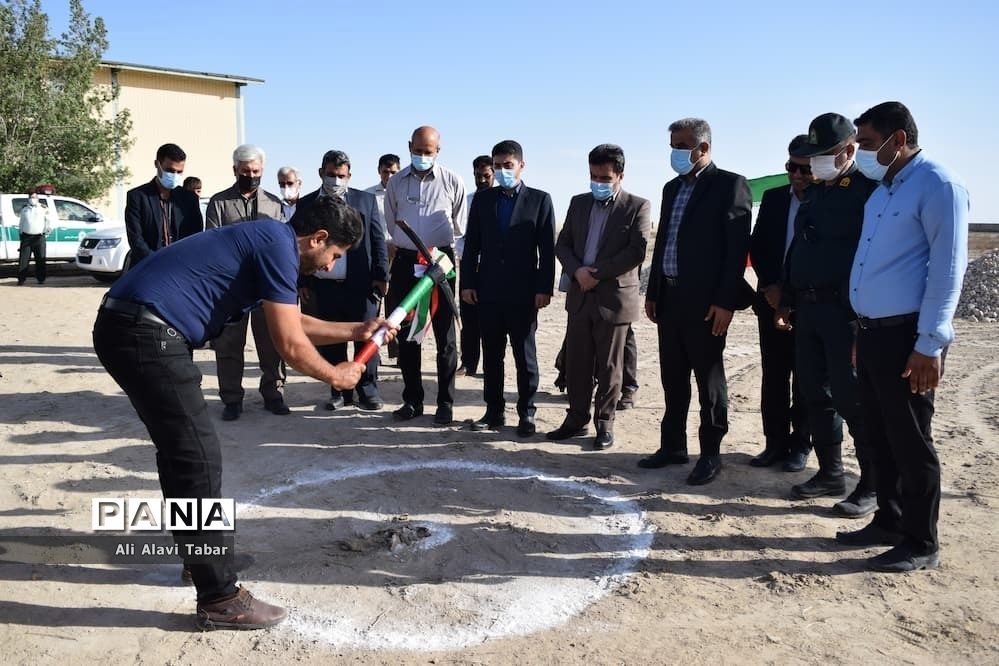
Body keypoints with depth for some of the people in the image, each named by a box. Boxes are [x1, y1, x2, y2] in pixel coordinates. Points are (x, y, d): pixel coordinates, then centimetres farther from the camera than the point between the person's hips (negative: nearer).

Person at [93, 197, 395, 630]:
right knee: (199, 458, -7)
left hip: (128, 328, 11)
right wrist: (336, 375, 6)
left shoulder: (267, 239, 19)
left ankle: (203, 555, 35)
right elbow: (291, 346, -10)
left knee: (182, 451, 20)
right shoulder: (278, 245, -10)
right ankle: (220, 599, 1)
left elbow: (292, 323, 30)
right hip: (147, 333, -11)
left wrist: (356, 331, 31)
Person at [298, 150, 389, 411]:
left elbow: (377, 240, 4)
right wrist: (302, 281, 4)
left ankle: (368, 392, 14)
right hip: (323, 287, 2)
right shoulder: (306, 204, 8)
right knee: (330, 343, 9)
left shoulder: (365, 200, 5)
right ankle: (339, 392, 21)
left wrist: (381, 275, -3)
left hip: (360, 284, -2)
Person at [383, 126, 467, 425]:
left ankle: (446, 403, 9)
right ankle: (412, 400, 19)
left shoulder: (452, 181, -1)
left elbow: (459, 225, 9)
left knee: (445, 335, 0)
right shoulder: (396, 182, 7)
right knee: (406, 334, 8)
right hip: (405, 261, 3)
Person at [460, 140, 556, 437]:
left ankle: (526, 414, 13)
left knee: (525, 356, 4)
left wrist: (544, 288, -9)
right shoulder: (482, 198, 9)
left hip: (523, 292, -3)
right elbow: (471, 243, 8)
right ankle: (494, 412, 18)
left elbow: (547, 249, -3)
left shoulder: (540, 200, 1)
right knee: (491, 354, 8)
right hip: (489, 290, 3)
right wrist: (468, 283, 2)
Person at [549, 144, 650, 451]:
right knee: (576, 362, 9)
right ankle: (577, 418, 22)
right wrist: (577, 271, -11)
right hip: (580, 296, 5)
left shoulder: (637, 206, -3)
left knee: (608, 366, 5)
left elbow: (637, 252, -13)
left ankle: (604, 423, 17)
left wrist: (597, 273, -15)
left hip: (614, 297, -4)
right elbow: (562, 244, 9)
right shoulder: (579, 203, 11)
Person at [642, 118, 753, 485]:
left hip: (705, 300, -7)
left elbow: (738, 247, -12)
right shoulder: (672, 188, 16)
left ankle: (710, 453, 14)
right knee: (673, 377, 13)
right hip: (669, 297, 7)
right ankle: (672, 445, 25)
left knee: (708, 379, 3)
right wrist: (653, 292, 14)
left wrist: (725, 301, -17)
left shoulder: (730, 185, -6)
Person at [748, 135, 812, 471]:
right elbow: (757, 246, 7)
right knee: (773, 376, 8)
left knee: (804, 379, 5)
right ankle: (775, 441, 17)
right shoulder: (773, 198, 9)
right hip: (773, 300, 4)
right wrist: (770, 286, -5)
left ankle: (800, 444, 16)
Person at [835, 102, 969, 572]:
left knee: (910, 441, 1)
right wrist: (862, 332, 16)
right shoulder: (881, 191, 16)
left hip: (907, 336, -8)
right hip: (873, 332, 8)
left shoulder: (937, 186, -10)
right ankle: (889, 521, 29)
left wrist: (930, 345, -19)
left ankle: (921, 543, 14)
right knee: (881, 435, 15)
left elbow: (947, 269, -15)